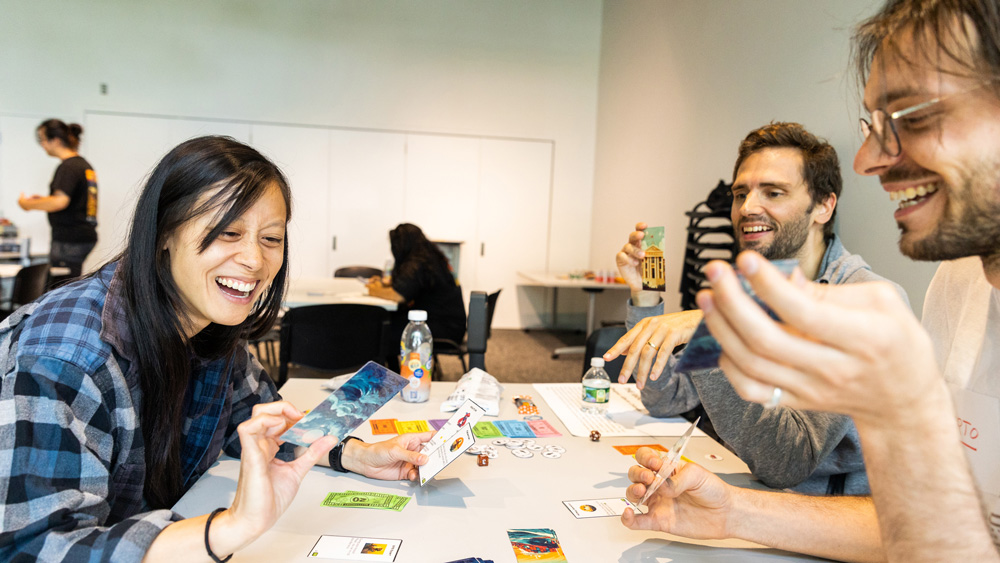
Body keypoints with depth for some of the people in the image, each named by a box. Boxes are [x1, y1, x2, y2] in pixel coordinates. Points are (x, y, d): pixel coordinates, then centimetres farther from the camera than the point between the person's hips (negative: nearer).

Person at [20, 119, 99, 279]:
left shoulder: (68, 167, -12)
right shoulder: (84, 164, 16)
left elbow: (60, 201, -23)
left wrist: (28, 204, -8)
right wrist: (43, 200, 22)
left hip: (69, 239, -9)